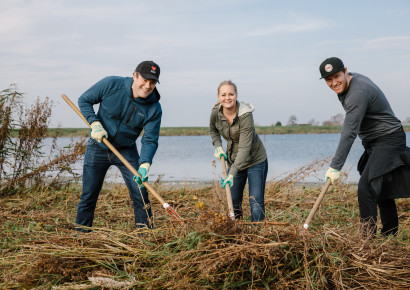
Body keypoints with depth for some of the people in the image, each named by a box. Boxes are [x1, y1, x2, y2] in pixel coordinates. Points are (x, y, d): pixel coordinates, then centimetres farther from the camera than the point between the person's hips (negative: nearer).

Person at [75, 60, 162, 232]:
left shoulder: (154, 108, -15)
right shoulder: (111, 84, -18)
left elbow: (150, 140, -17)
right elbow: (84, 100, -5)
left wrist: (145, 164, -34)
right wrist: (95, 124, -19)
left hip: (127, 151, 1)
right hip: (98, 148, -1)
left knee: (140, 192, -8)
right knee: (89, 194, 4)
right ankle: (81, 230, 22)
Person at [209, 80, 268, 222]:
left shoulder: (246, 115, -27)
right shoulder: (216, 113, -10)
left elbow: (244, 148, -31)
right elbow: (213, 130, 15)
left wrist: (232, 174, -36)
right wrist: (218, 146, -3)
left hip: (255, 161, -5)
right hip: (234, 161, 5)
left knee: (256, 202, -10)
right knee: (234, 203, 10)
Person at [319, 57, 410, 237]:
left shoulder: (358, 93, -27)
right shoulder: (352, 79, 4)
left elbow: (349, 133, -30)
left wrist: (335, 167, -29)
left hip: (388, 140, -11)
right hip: (374, 143, 11)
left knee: (365, 188, -19)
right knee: (382, 189, 17)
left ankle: (368, 237, -15)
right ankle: (390, 234, 28)